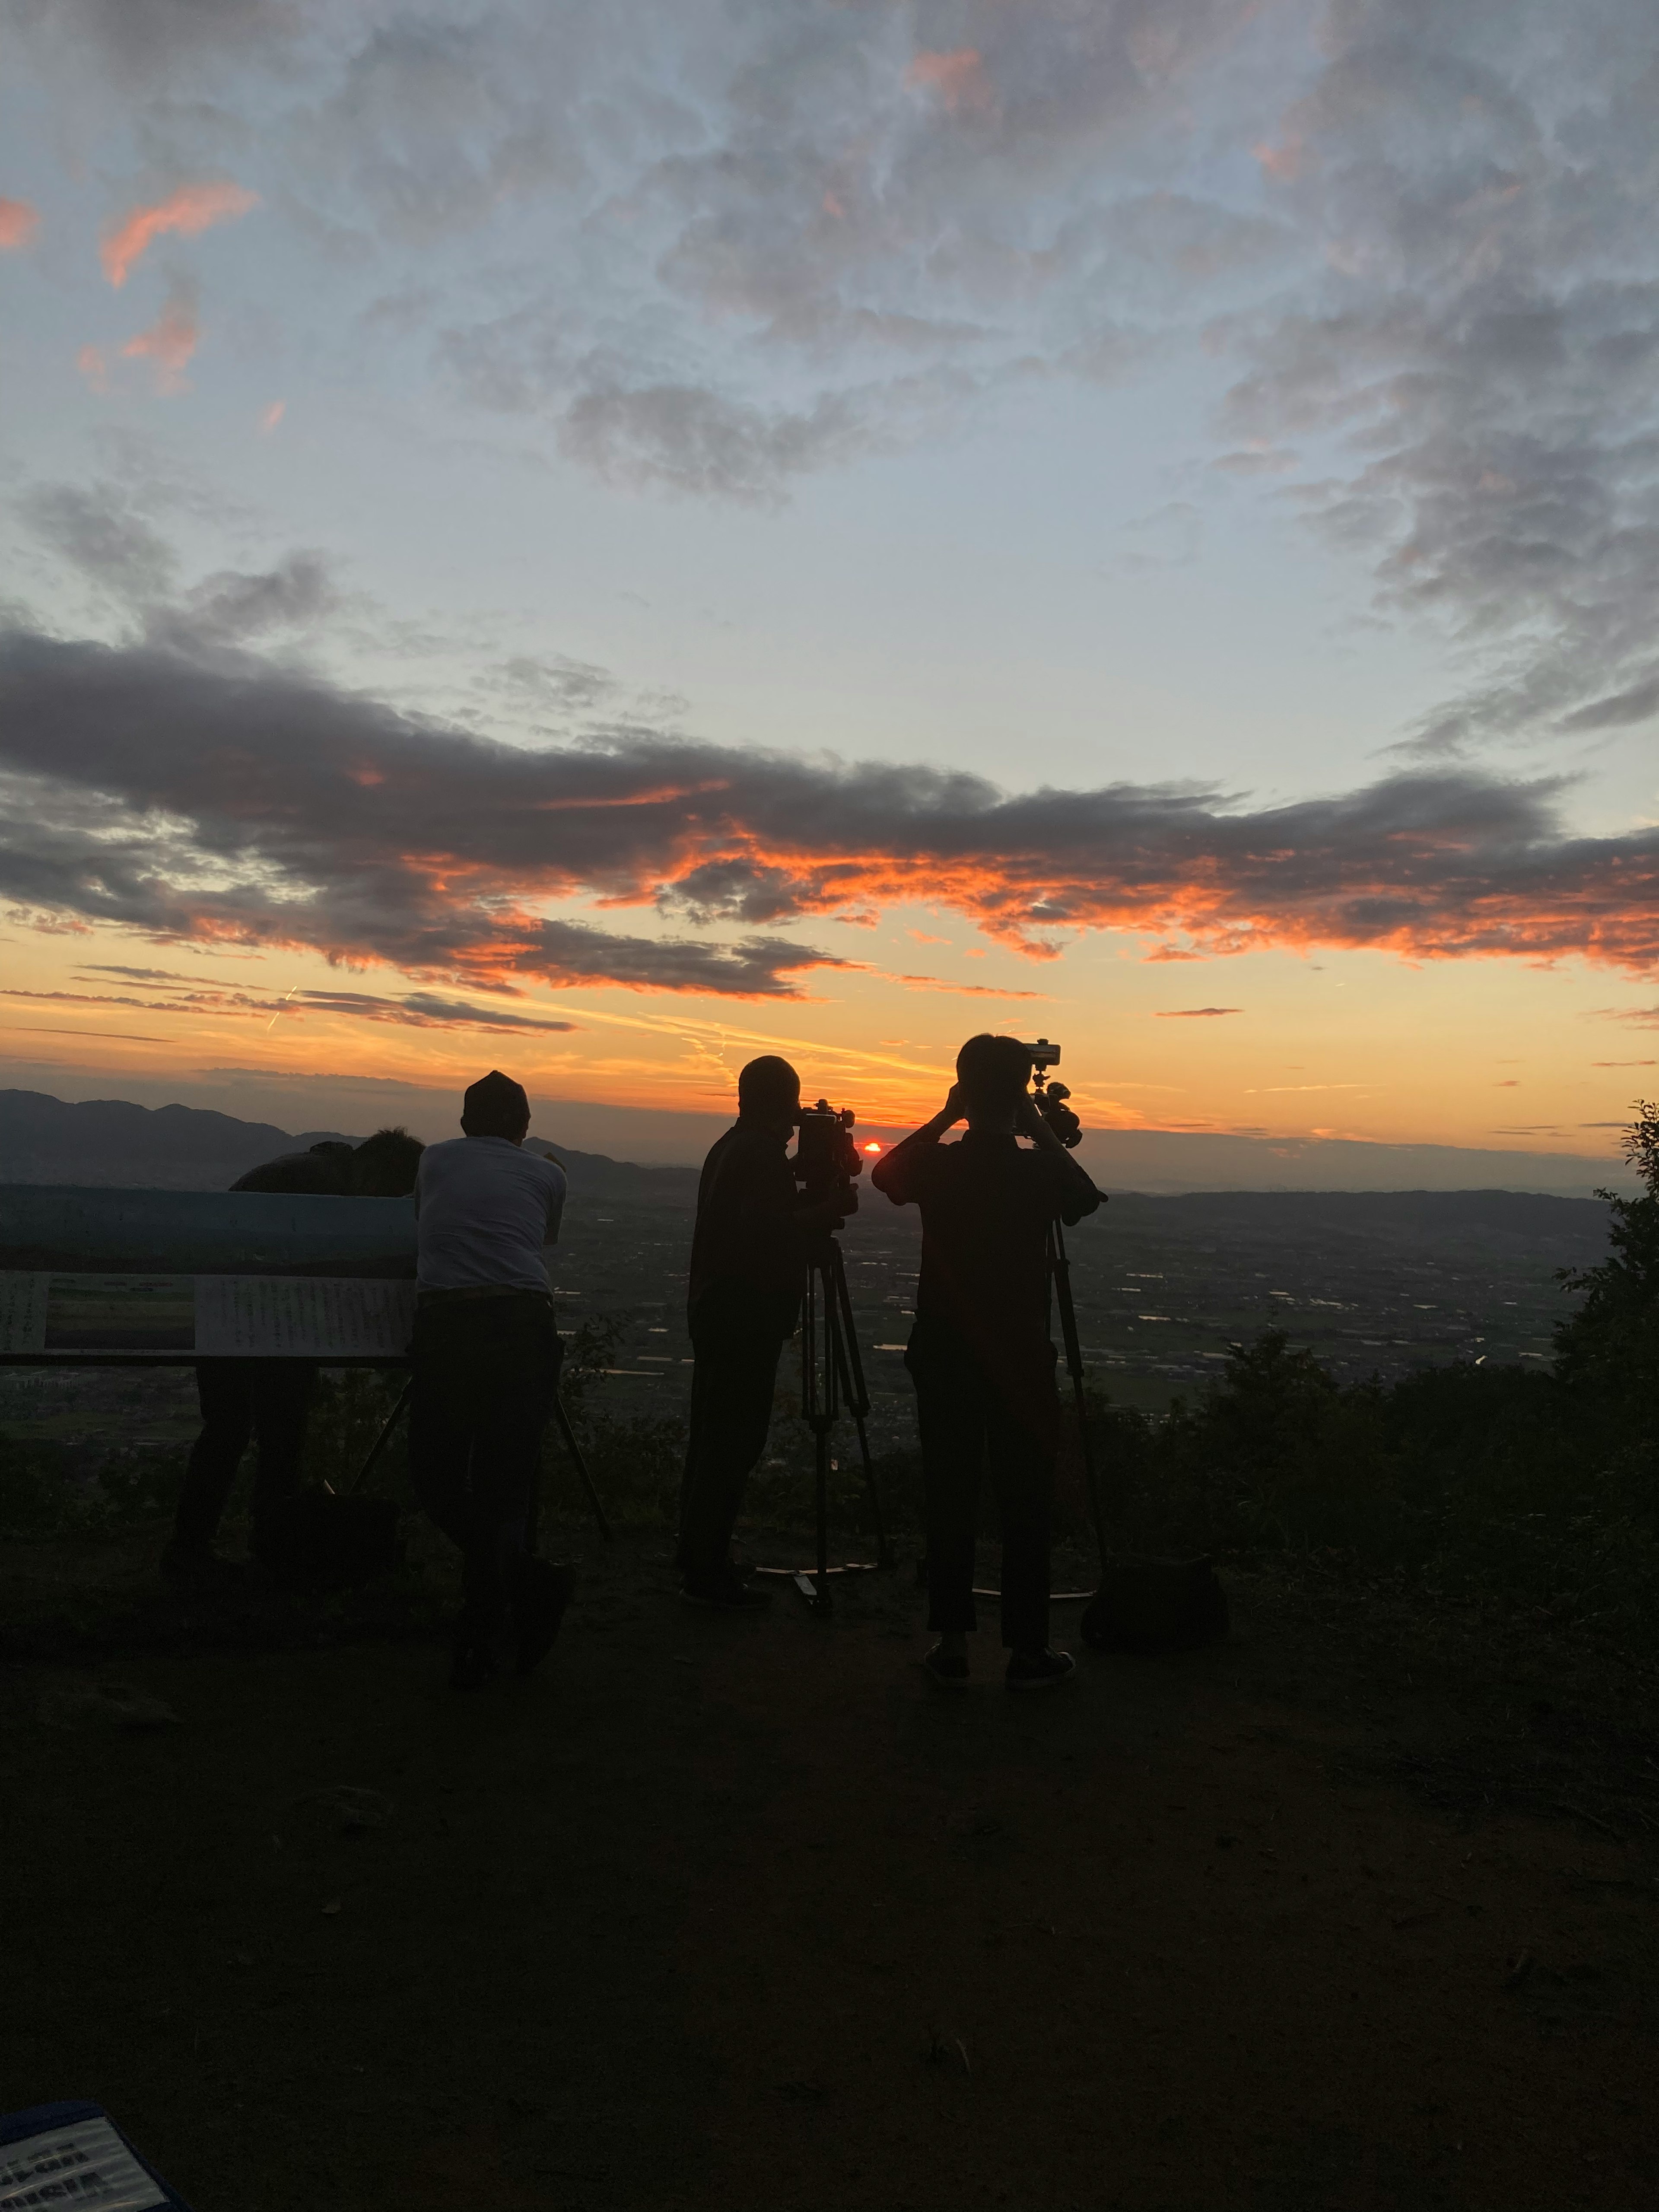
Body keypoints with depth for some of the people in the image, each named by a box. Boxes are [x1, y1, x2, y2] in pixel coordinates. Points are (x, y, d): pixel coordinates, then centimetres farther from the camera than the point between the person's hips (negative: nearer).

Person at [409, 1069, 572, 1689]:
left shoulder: (434, 1161, 22)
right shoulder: (547, 1175, 18)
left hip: (445, 1328, 0)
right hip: (524, 1327, 1)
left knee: (435, 1475, 13)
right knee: (505, 1485, 10)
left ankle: (526, 1582, -3)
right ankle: (479, 1644, 10)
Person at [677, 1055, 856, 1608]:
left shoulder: (730, 1147, 16)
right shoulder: (763, 1152, -15)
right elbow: (769, 1235, -22)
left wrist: (817, 1207, 13)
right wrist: (831, 1209, -11)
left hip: (717, 1308, 10)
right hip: (746, 1314, -10)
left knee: (714, 1435, 14)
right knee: (733, 1441, -6)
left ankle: (698, 1562, 22)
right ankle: (708, 1573, -2)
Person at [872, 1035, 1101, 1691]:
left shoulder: (936, 1165, -6)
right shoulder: (1039, 1171, -12)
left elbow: (884, 1173, 17)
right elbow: (1085, 1199, 11)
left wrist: (943, 1118, 13)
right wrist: (1040, 1127, 7)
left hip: (944, 1357, 2)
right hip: (1020, 1360, -2)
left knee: (949, 1498, 9)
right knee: (1025, 1505, 7)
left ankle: (951, 1645, 14)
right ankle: (1028, 1650, 14)